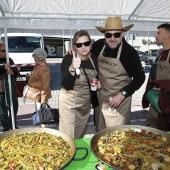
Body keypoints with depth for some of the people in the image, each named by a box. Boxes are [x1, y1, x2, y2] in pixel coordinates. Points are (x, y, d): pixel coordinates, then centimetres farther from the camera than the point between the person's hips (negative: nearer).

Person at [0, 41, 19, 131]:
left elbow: (16, 72, 11)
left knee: (14, 106, 16)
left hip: (11, 88, 5)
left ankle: (13, 125, 35)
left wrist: (13, 72, -11)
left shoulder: (9, 59, 8)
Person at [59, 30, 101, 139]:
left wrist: (98, 83, -7)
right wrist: (72, 68, -40)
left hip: (86, 103, 5)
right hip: (70, 103, -5)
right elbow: (66, 86, -26)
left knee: (81, 136, 22)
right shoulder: (68, 59, -19)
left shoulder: (94, 58, -4)